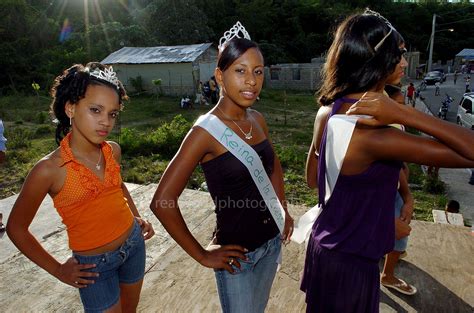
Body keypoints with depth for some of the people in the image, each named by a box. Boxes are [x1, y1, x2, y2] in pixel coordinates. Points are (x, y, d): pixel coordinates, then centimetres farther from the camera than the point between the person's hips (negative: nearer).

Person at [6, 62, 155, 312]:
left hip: (134, 243, 5)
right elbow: (16, 228, -8)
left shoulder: (113, 150, -8)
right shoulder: (49, 169, -21)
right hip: (95, 264, -5)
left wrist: (137, 218, 4)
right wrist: (57, 270, -4)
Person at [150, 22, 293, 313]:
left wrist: (284, 211, 9)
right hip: (238, 254, -6)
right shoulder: (206, 131, -21)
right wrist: (202, 255, -15)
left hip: (272, 241, 6)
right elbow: (163, 201, -22)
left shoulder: (257, 119, -2)